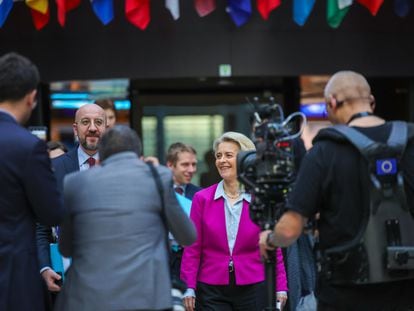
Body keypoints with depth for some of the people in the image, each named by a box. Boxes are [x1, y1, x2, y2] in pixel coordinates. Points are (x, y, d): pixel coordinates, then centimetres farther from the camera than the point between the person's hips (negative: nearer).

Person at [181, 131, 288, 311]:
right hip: (212, 291, 0)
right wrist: (189, 287, -5)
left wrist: (280, 287, -2)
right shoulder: (202, 199, 2)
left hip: (252, 289, 0)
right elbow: (192, 248, 2)